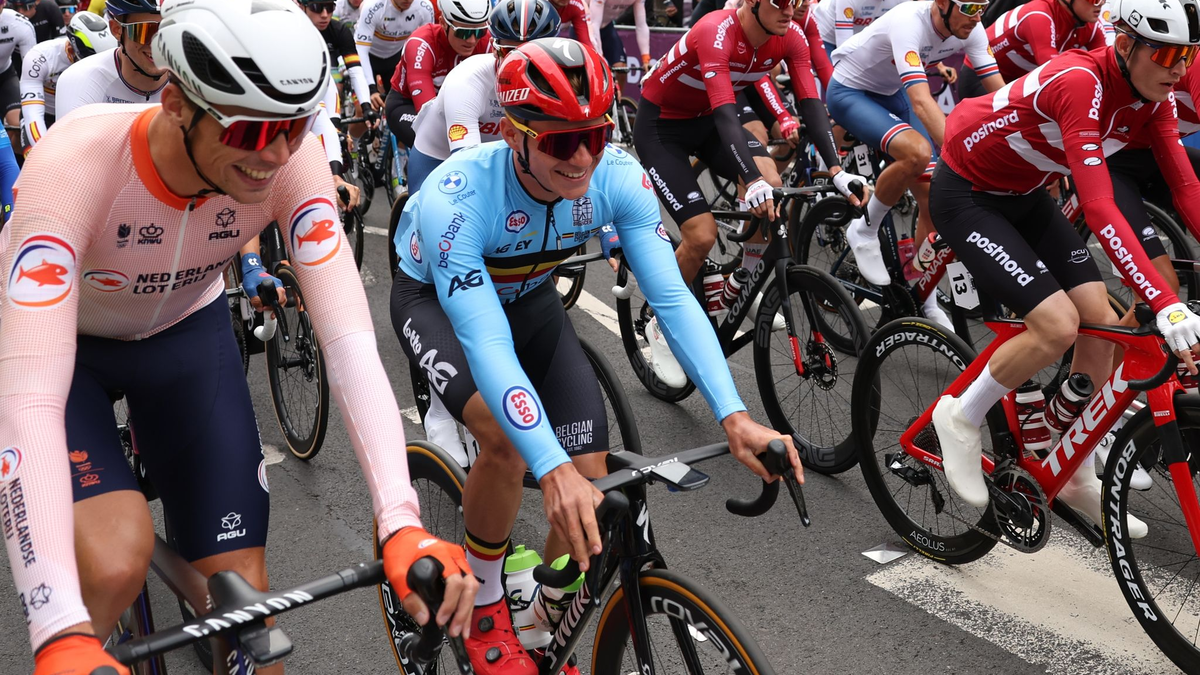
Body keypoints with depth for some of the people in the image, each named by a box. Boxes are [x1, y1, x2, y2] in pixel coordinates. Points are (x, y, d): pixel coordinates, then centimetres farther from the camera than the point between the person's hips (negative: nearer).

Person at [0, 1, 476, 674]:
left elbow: (349, 340, -33)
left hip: (184, 330, 3)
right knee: (116, 562, -27)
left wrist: (402, 522, -46)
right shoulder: (77, 163, -38)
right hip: (58, 339, -2)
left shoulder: (291, 158, -28)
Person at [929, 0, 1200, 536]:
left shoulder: (1153, 95, -8)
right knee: (1059, 326, -21)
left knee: (1101, 322, 0)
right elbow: (1099, 209, -41)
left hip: (1025, 196, 8)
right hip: (967, 196, -8)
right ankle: (961, 417, 4)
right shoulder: (1081, 82, -33)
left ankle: (1077, 478, 16)